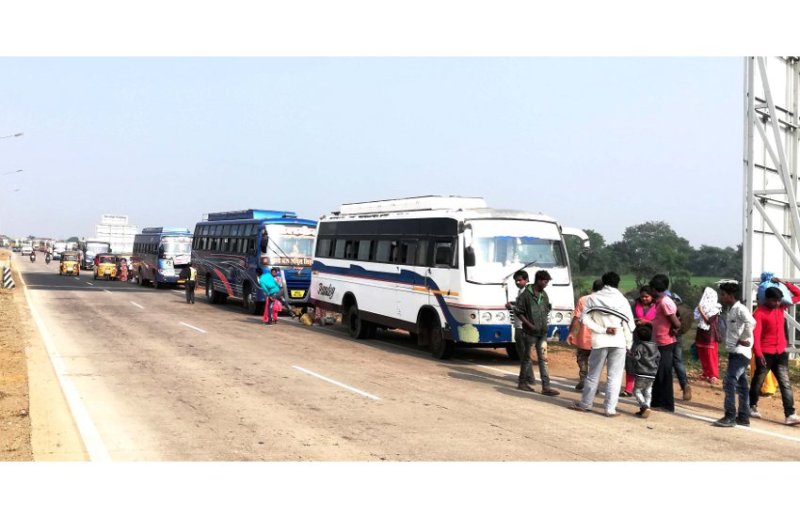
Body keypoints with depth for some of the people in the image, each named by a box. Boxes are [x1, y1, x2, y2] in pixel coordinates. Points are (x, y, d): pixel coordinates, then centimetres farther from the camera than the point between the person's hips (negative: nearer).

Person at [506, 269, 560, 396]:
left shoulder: (544, 295, 8)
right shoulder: (525, 294, -10)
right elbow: (519, 312, -11)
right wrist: (530, 325, -16)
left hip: (542, 333, 5)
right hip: (529, 333, -5)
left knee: (543, 359, 2)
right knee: (526, 358, 7)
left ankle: (546, 387, 0)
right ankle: (522, 382, 21)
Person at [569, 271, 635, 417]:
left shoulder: (593, 298, 2)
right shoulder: (622, 300, 1)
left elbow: (584, 319, -7)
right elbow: (629, 324, 0)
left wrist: (602, 330, -8)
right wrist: (629, 345, 8)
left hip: (600, 341, 1)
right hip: (618, 342, 0)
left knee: (593, 375, 10)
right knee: (614, 377, 3)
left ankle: (585, 404, 19)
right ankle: (610, 409, 1)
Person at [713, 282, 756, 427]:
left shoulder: (740, 309, -14)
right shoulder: (731, 311, 15)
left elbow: (751, 322, -31)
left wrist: (744, 339, -23)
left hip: (740, 352, -10)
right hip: (734, 352, 10)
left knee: (729, 383, -12)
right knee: (741, 385, 12)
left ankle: (730, 417, -10)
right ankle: (743, 416, 17)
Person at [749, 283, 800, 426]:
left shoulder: (781, 307, 7)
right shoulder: (759, 313, -12)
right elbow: (756, 335, -20)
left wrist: (784, 283, 2)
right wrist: (758, 354, -29)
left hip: (781, 353, 5)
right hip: (766, 354, -5)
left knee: (786, 384, -2)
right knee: (758, 381, 10)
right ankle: (752, 407, 29)